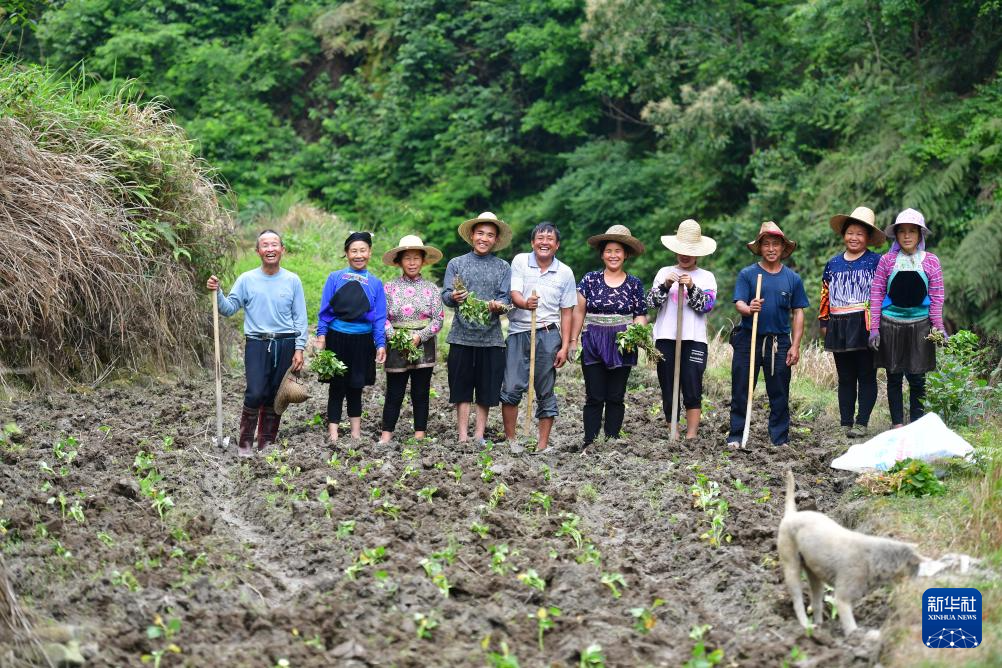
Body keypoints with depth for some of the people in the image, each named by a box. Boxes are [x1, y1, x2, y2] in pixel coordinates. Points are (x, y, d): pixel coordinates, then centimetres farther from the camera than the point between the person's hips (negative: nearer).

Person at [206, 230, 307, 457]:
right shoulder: (247, 280, 2)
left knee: (275, 397, 7)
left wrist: (299, 348, 0)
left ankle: (267, 443, 18)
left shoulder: (292, 281, 5)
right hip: (257, 344, -2)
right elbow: (229, 309, 1)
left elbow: (300, 317, 6)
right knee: (255, 394, -14)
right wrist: (217, 293, -17)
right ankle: (245, 442, -2)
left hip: (285, 345, 2)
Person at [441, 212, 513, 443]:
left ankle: (479, 436, 12)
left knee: (487, 390, 4)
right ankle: (463, 437, 6)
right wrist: (454, 297, -23)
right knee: (462, 389, 2)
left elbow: (506, 298, 1)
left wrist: (498, 305, -22)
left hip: (491, 337, 1)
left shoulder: (503, 267, 10)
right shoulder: (456, 264, 9)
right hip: (462, 335, -1)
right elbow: (445, 296, 1)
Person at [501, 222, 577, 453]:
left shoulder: (565, 273, 6)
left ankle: (543, 444, 9)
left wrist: (564, 347, 1)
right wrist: (525, 304, -31)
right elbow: (514, 294, -7)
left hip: (548, 334, 1)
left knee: (546, 392, 4)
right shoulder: (520, 261, 3)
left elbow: (566, 312, 7)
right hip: (518, 332, -1)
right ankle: (510, 439, 3)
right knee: (511, 388, -7)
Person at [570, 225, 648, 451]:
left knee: (616, 397, 6)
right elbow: (579, 312, 5)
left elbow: (640, 315, 7)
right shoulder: (590, 279, 3)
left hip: (622, 346, 1)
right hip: (593, 345, -1)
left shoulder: (634, 284, 6)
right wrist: (573, 341, 2)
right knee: (594, 397, -2)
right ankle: (590, 444, 0)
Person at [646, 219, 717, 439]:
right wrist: (665, 285, -14)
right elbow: (651, 302, 3)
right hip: (666, 338, 2)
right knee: (668, 390, 4)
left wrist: (691, 287, -17)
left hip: (694, 339, -1)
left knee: (692, 391, -7)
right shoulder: (664, 272, 11)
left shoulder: (706, 277, 8)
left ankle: (691, 436, -7)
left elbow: (706, 305, -3)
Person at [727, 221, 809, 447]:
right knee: (741, 392, 1)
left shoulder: (792, 278, 7)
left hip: (779, 342, 1)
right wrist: (748, 309, -31)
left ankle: (780, 439, 14)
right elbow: (739, 303, -6)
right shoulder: (747, 274, 2)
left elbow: (798, 313, 7)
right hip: (748, 339, -1)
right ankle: (736, 436, 8)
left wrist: (795, 346, -1)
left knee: (779, 394, 6)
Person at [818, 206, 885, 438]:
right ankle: (846, 423, 13)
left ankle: (862, 422, 3)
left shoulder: (876, 262, -1)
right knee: (845, 378, 9)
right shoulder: (833, 264, 13)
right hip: (839, 329, 4)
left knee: (866, 376, 1)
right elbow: (825, 296, 17)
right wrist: (824, 323, 14)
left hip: (866, 326, -4)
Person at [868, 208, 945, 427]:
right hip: (891, 325, 1)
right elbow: (876, 294, 1)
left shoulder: (930, 262, 2)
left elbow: (937, 297, 2)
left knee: (917, 378, 1)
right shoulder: (887, 261, 1)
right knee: (894, 377, 6)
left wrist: (939, 327, -5)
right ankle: (897, 424, 14)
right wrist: (874, 328, -4)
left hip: (919, 326, -1)